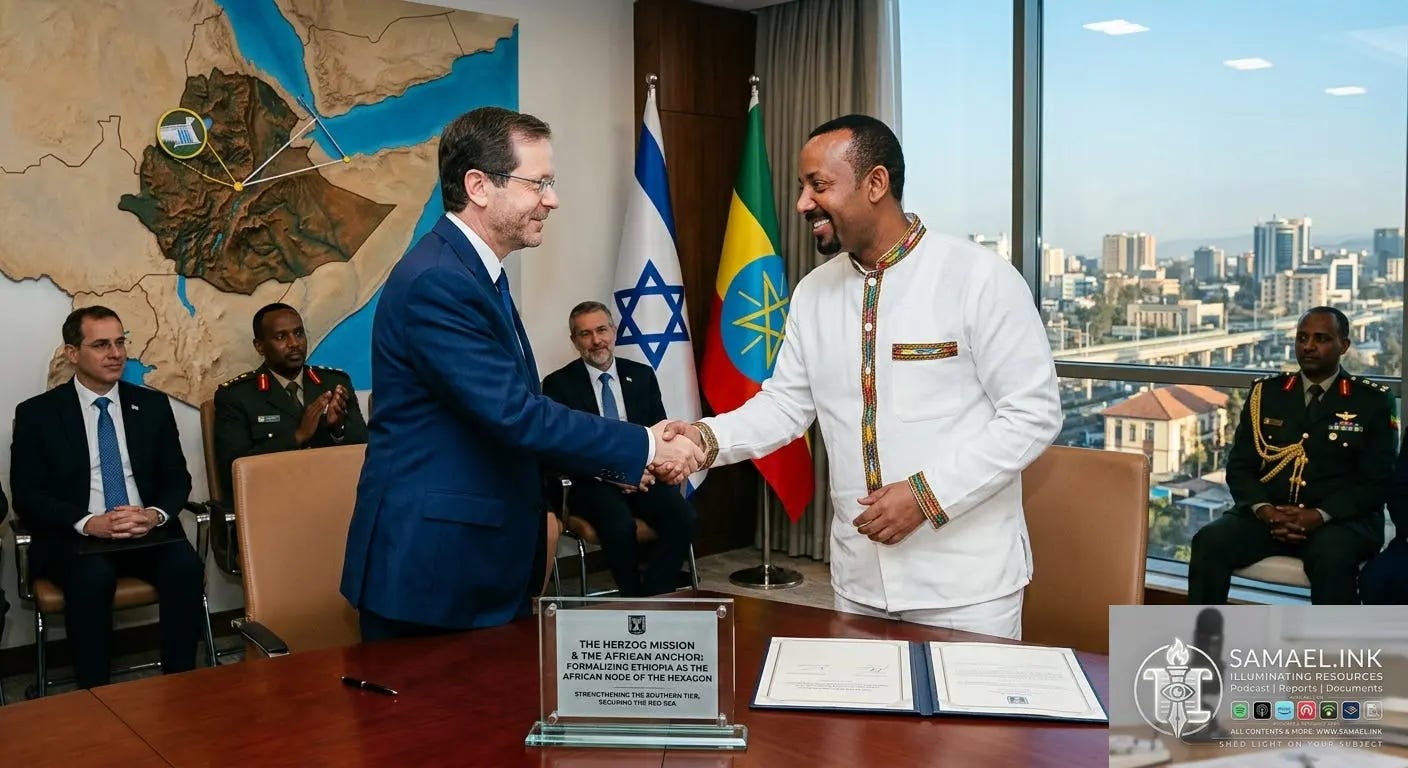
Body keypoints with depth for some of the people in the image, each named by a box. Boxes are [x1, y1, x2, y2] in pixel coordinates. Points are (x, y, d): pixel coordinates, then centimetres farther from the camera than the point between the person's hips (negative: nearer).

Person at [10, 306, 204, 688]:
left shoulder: (153, 405, 11)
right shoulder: (37, 413, 3)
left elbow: (177, 479, 9)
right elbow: (27, 497, -2)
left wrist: (154, 514, -14)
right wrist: (88, 523, -20)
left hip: (148, 532, 2)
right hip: (73, 539, -2)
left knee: (186, 566, -29)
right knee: (93, 576, -34)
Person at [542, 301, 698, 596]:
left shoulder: (642, 375, 12)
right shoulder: (558, 384, 2)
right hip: (593, 481, -3)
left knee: (684, 518, -27)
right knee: (621, 526, -35)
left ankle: (655, 597, -13)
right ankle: (635, 601, -11)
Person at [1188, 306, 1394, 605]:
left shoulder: (1371, 401, 5)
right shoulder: (1266, 392, 11)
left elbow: (1376, 482, -1)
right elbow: (1239, 465, 9)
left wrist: (1320, 515, -17)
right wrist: (1263, 509, -12)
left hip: (1339, 519, -2)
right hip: (1268, 513, 3)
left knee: (1333, 557, -36)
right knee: (1209, 541, -26)